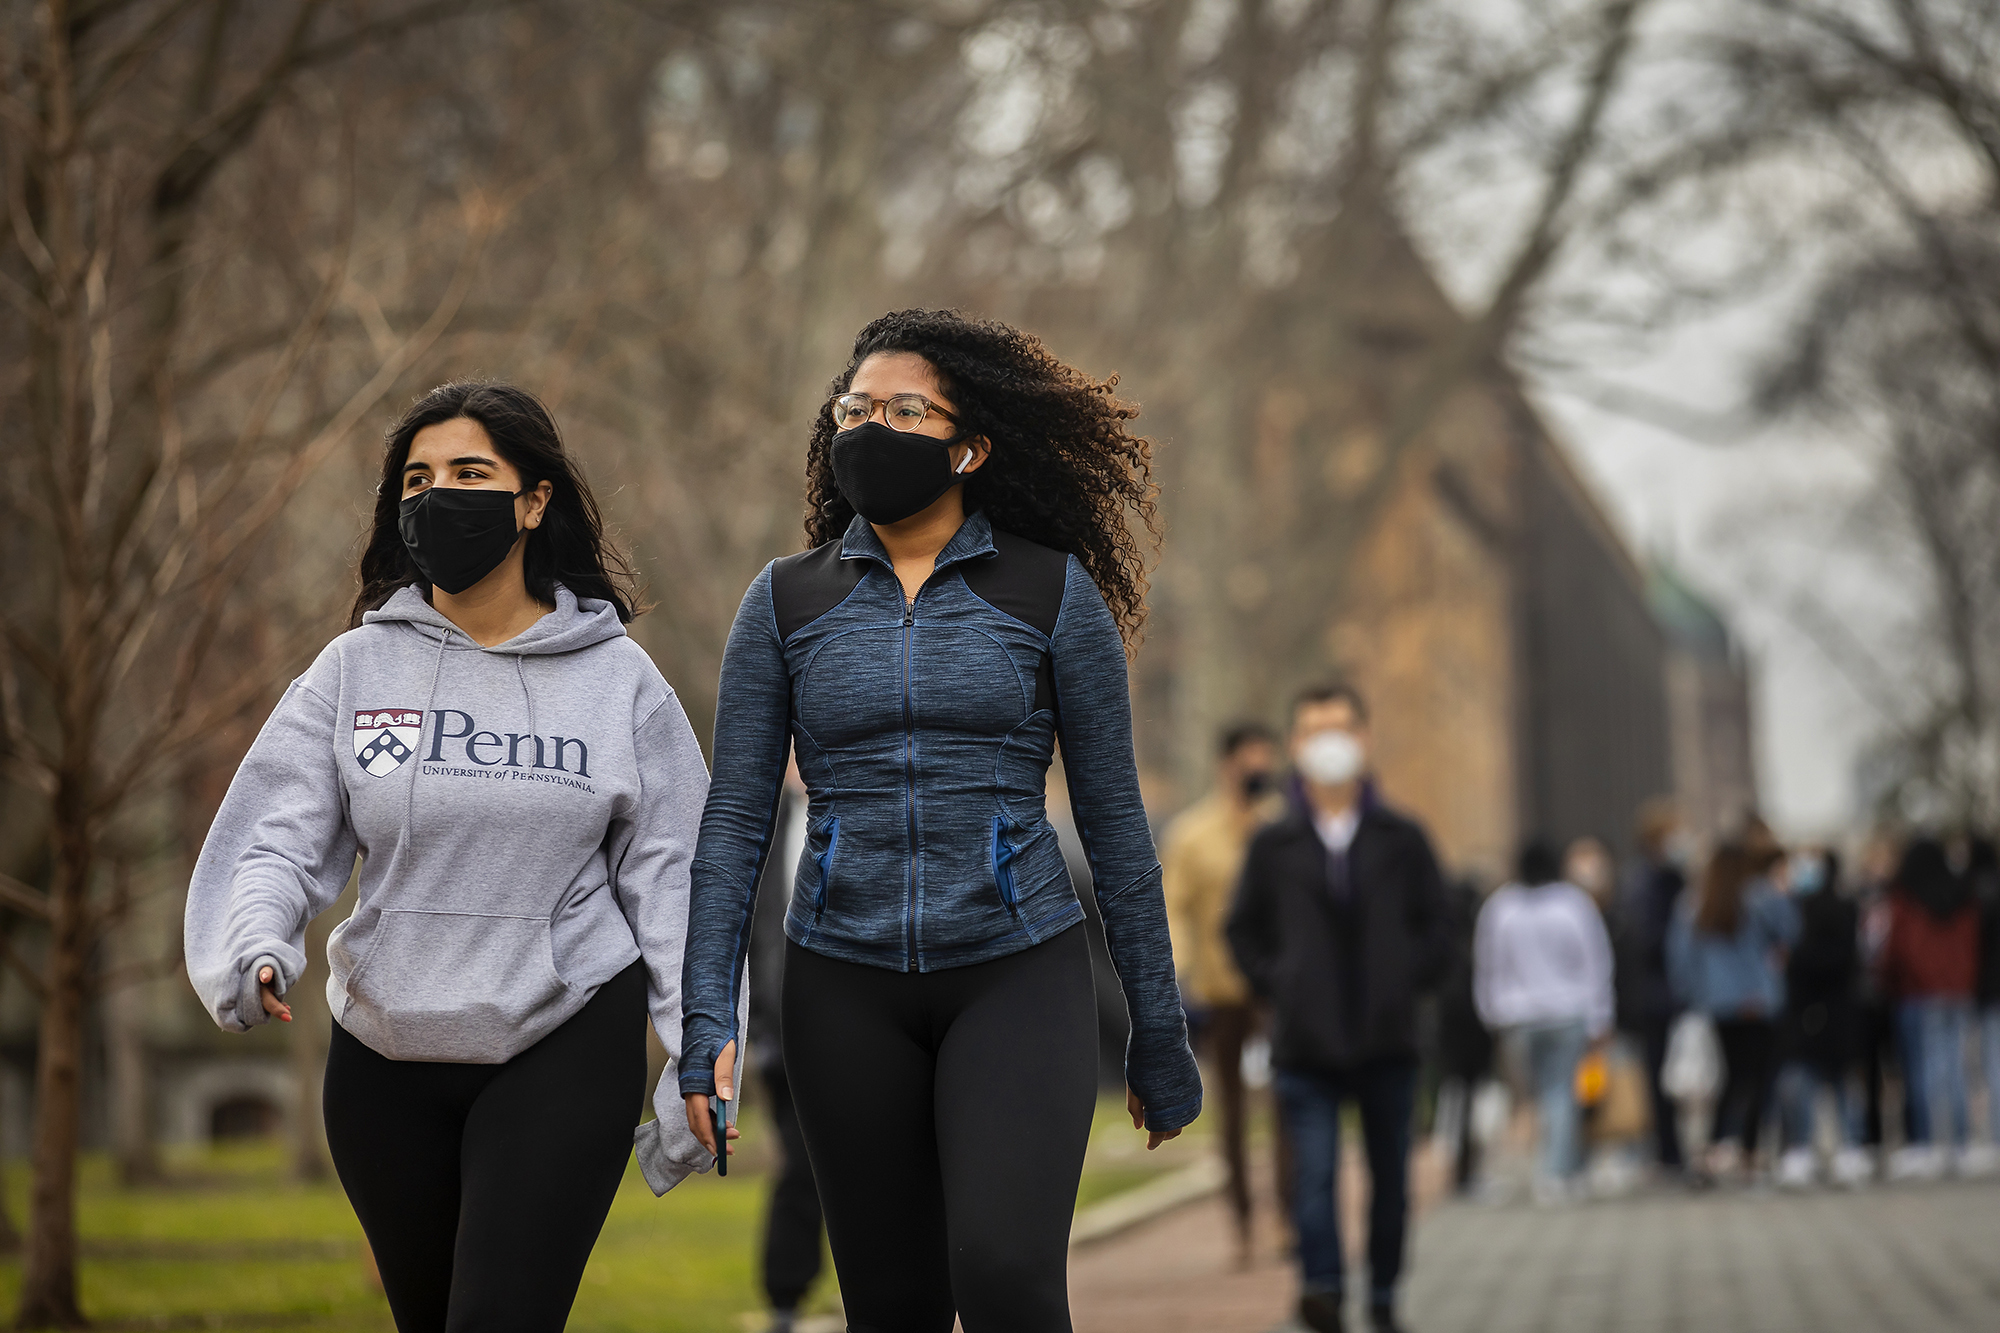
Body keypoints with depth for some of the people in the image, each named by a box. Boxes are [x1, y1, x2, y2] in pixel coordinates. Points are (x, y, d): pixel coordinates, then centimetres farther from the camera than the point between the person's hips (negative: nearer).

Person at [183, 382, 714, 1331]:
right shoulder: (356, 668, 3)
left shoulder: (616, 675, 2)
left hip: (566, 1048, -3)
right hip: (388, 1055, 3)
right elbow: (281, 837, -3)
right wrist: (254, 942, -25)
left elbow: (669, 872, 2)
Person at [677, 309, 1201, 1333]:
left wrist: (1158, 1038, 4)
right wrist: (708, 1024, -7)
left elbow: (1112, 817, 3)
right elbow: (735, 821, 3)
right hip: (846, 988, 2)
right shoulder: (787, 601, 5)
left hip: (1019, 976, -2)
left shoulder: (1051, 590, 0)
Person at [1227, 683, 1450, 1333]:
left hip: (1389, 1037, 1)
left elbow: (1437, 925, 11)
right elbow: (1244, 929, 13)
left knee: (1391, 1174, 7)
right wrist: (1276, 985, 1)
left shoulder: (1402, 839, 6)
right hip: (1307, 1041, -1)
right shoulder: (1273, 845, 6)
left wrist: (1407, 982, -1)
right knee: (1313, 1169, -14)